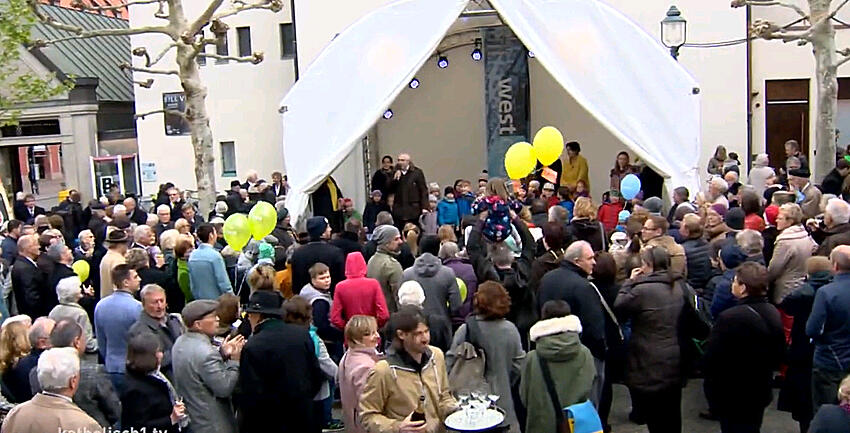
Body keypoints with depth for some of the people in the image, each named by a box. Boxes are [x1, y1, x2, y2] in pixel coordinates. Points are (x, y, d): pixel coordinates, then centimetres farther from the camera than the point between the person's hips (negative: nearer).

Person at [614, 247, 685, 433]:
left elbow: (618, 309, -9)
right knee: (672, 417, 19)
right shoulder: (679, 286, 3)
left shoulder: (642, 290, -21)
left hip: (650, 366, -7)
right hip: (675, 362, 7)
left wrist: (629, 282, -1)